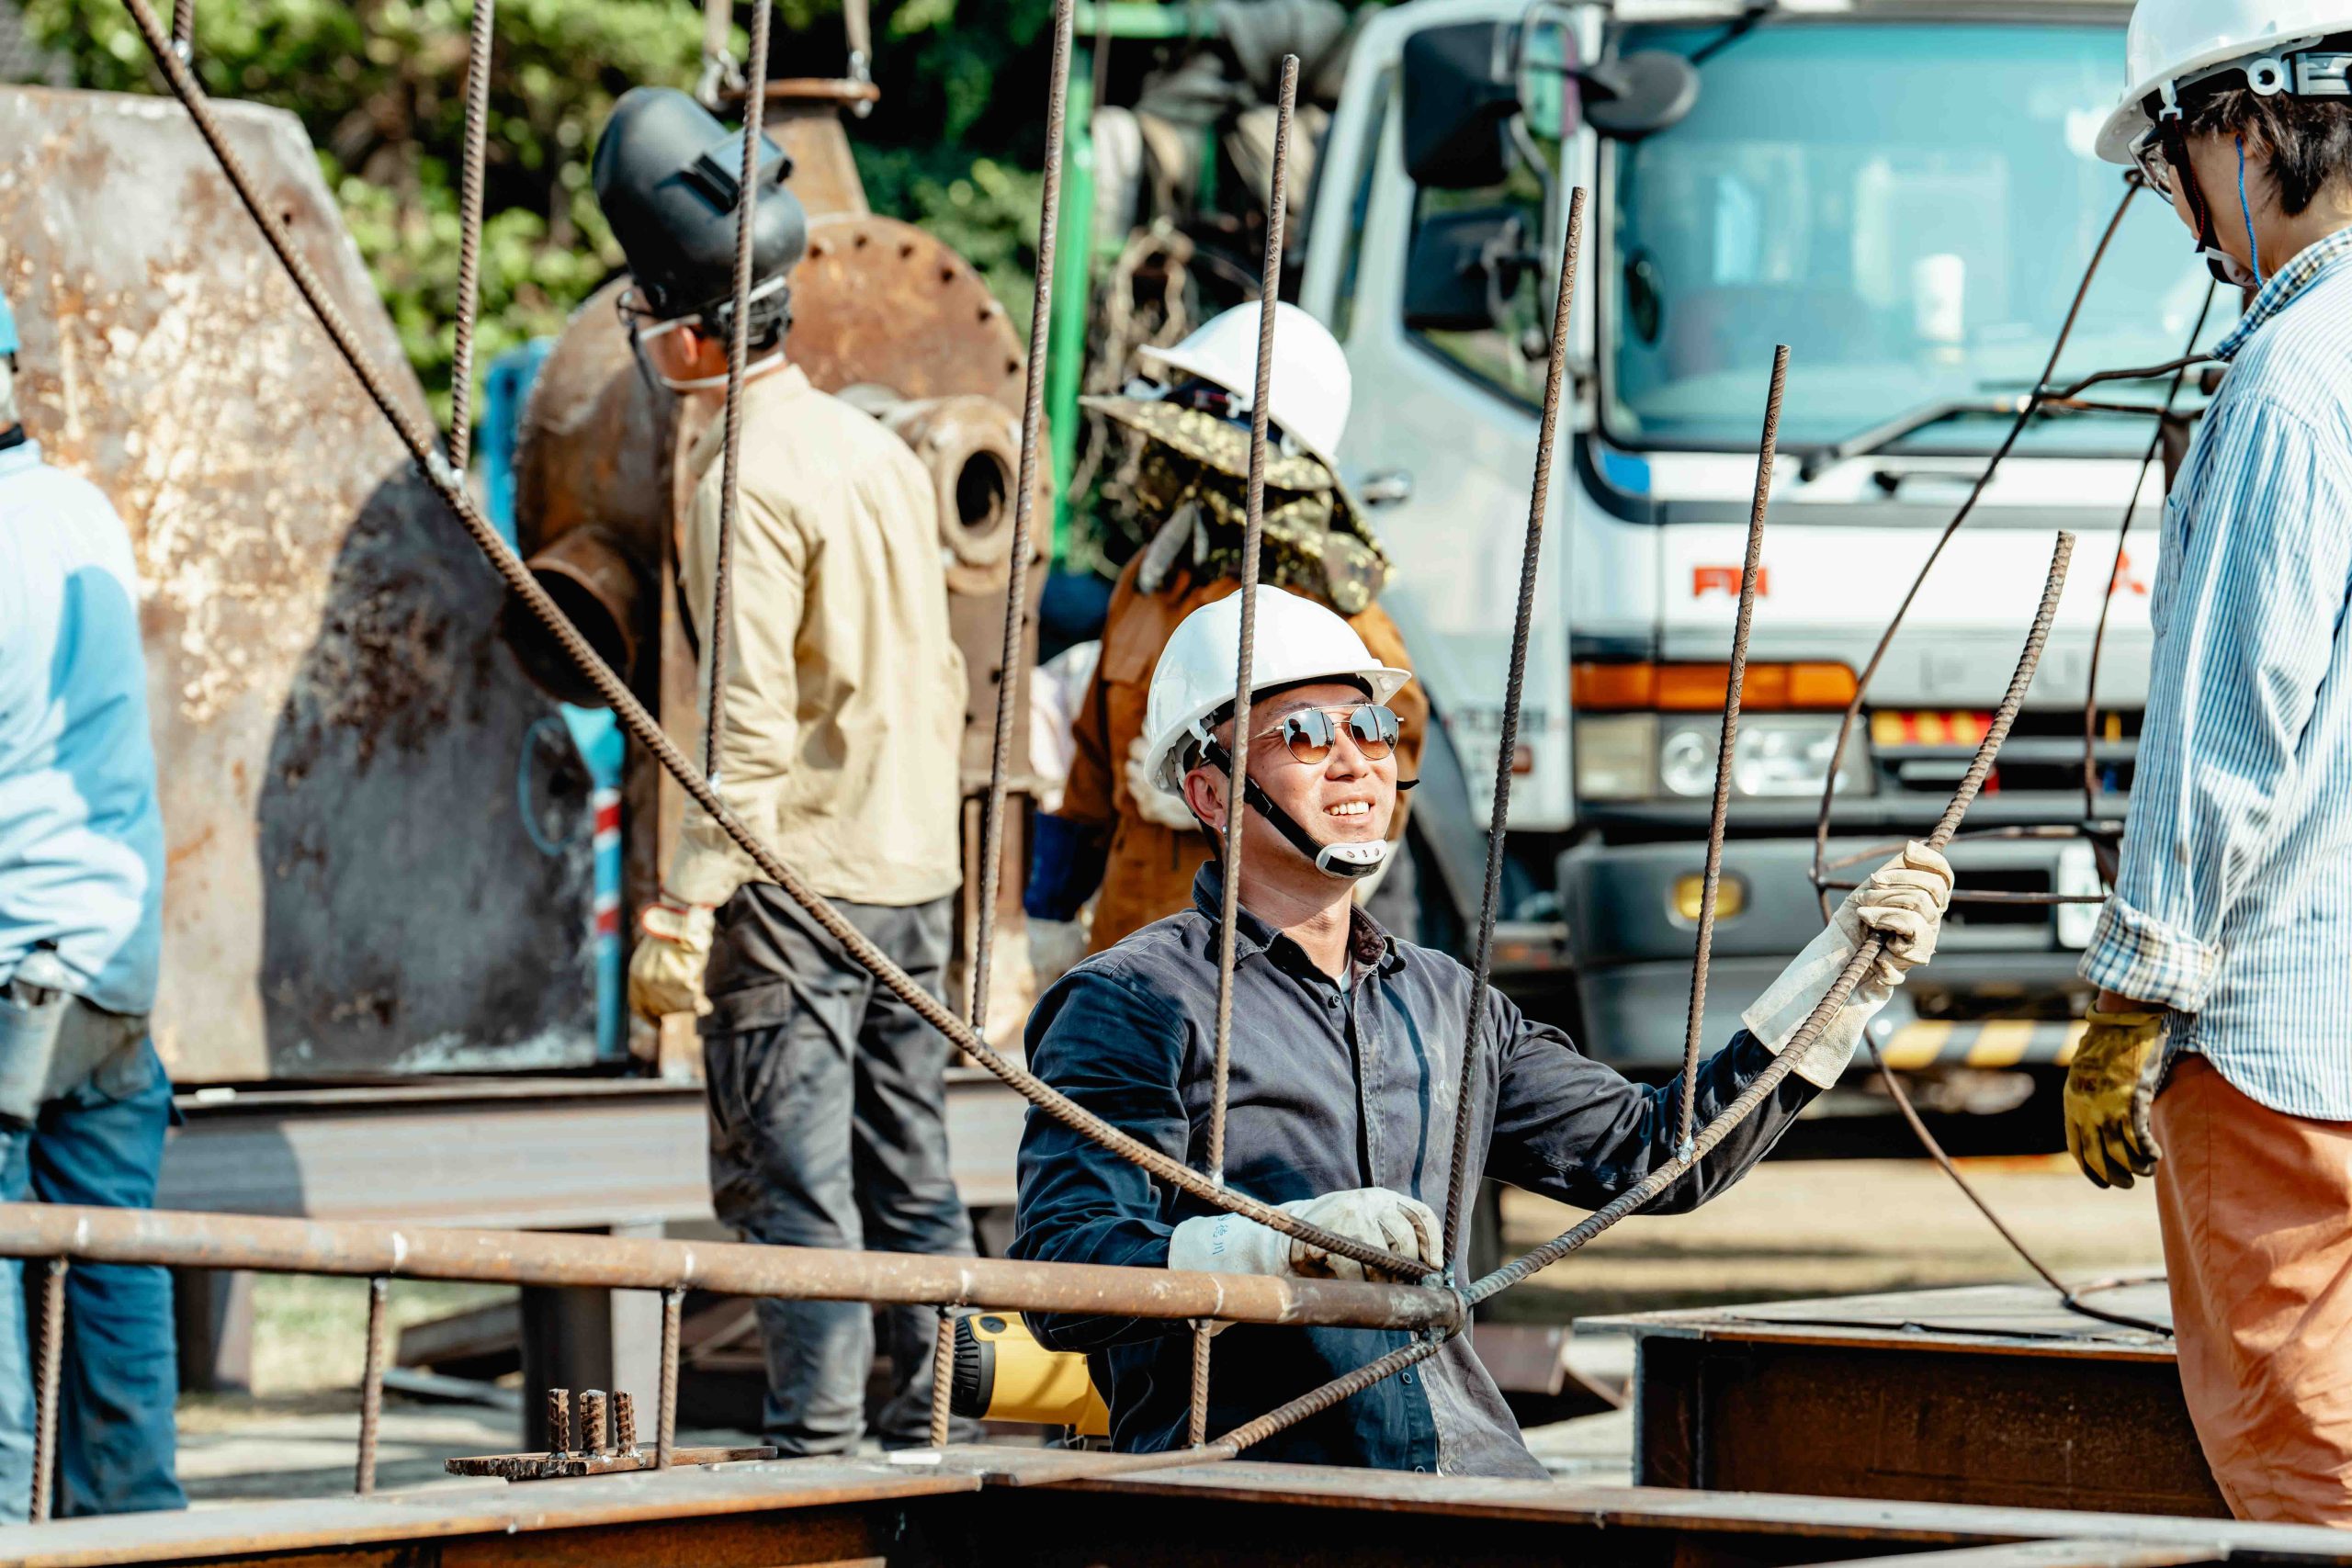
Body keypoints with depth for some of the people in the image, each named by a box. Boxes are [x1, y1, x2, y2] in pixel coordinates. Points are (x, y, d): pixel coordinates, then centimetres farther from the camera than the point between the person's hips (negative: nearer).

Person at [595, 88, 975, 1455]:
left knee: (789, 1177, -6)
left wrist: (686, 902, -17)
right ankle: (935, 1435, 14)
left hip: (795, 879, -8)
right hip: (916, 872, 8)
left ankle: (818, 1447, -8)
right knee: (909, 1174, 11)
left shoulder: (748, 481, -13)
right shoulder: (880, 450, 13)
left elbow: (752, 724, -19)